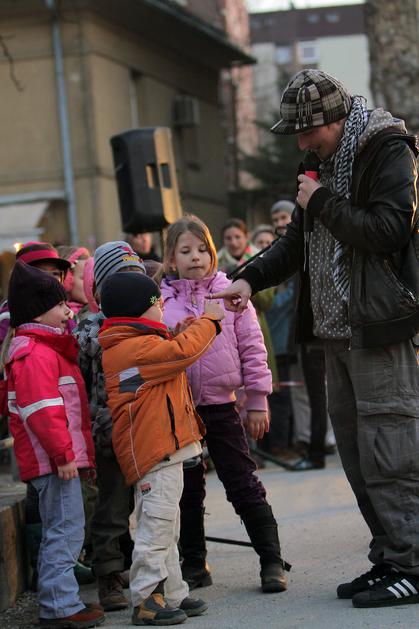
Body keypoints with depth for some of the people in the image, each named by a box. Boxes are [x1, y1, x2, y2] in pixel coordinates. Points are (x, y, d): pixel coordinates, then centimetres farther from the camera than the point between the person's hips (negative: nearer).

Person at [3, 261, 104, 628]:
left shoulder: (48, 348, 20)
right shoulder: (35, 355, -15)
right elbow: (42, 411, -23)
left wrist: (72, 452, 25)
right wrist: (62, 454, -23)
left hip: (56, 459, 11)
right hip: (52, 460, -11)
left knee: (60, 531, 15)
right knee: (66, 530, -9)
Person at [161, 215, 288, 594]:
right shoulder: (160, 300, 1)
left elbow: (252, 348, 1)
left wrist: (257, 401, 0)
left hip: (222, 405, -1)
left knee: (244, 485, 3)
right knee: (188, 490, 11)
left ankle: (271, 561, 9)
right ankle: (194, 563, 23)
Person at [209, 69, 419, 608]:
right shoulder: (326, 159, 17)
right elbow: (300, 240, 24)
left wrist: (322, 203, -13)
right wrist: (251, 279, 11)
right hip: (337, 327, 9)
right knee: (355, 448, 11)